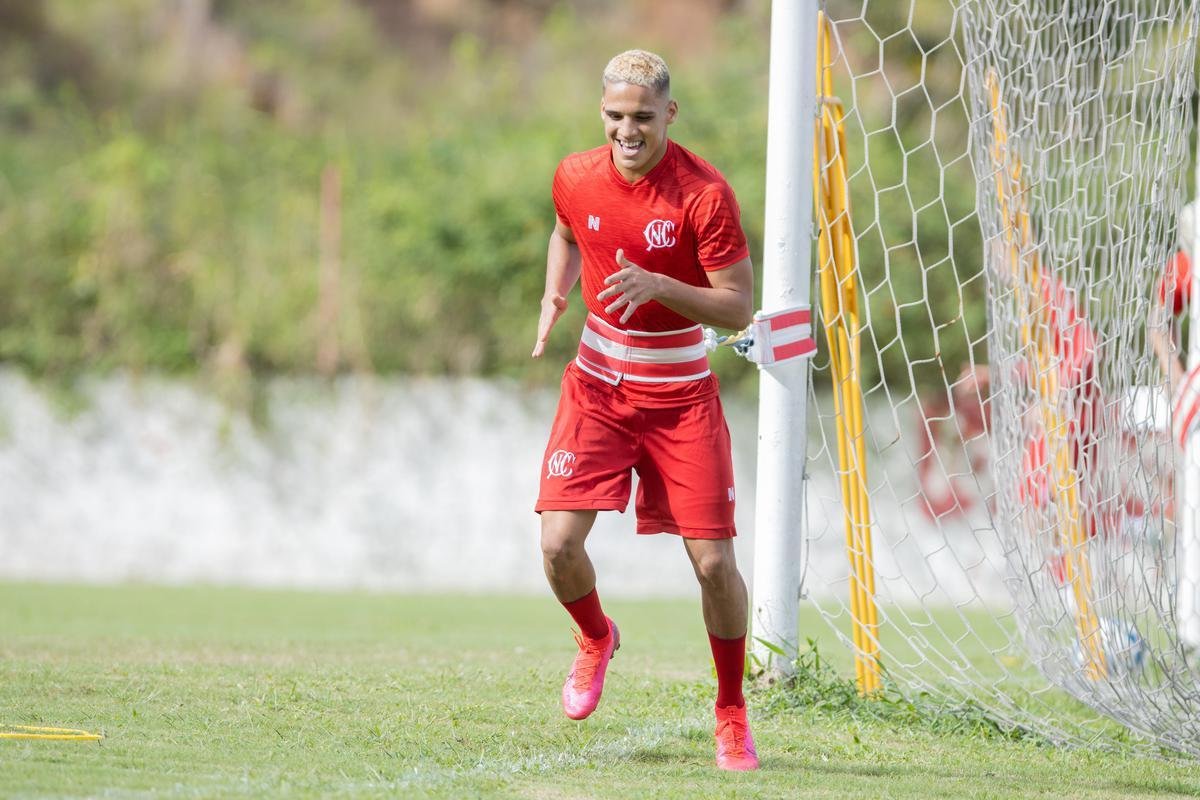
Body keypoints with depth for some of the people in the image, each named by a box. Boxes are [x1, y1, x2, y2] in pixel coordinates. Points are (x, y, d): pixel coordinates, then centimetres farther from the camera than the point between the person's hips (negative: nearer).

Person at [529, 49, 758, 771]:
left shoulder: (705, 193, -16)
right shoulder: (575, 178, -3)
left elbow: (739, 309, -15)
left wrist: (657, 285, -29)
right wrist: (555, 298, 2)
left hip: (682, 399, -3)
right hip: (598, 387, 3)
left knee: (715, 562, -8)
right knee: (559, 542, -14)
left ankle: (732, 716, 14)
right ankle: (597, 639, 20)